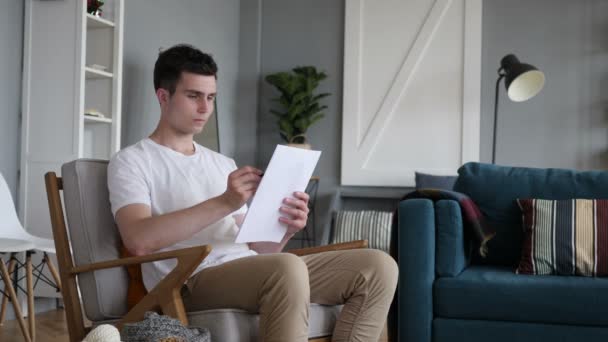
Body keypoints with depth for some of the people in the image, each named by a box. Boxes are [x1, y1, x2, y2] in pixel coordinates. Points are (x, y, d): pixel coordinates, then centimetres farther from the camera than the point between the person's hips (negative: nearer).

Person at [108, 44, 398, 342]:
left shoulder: (223, 164, 26)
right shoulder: (131, 162, 5)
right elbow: (138, 240, -15)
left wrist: (285, 229, -4)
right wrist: (224, 202, -21)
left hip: (250, 273, 7)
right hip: (191, 284, -7)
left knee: (378, 266, -10)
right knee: (288, 267, -38)